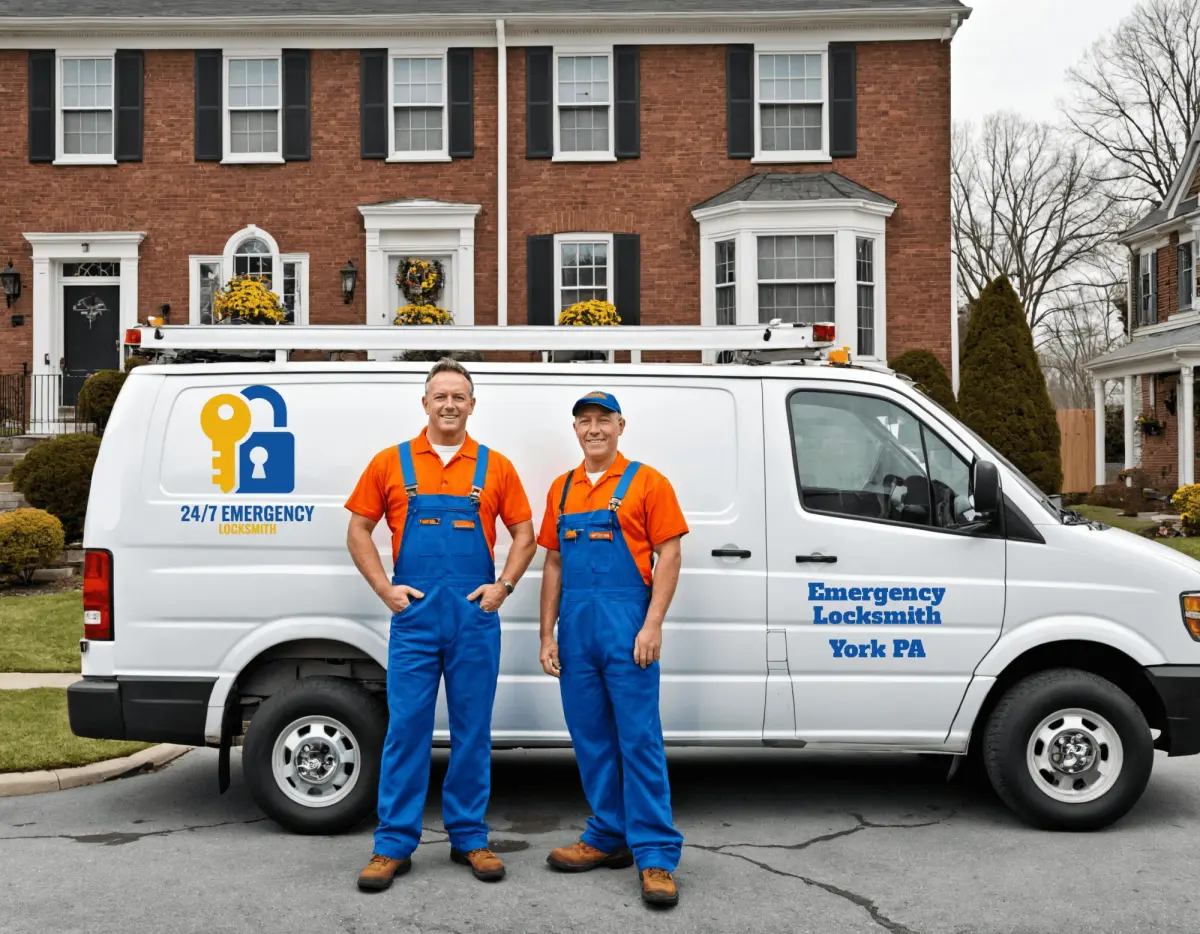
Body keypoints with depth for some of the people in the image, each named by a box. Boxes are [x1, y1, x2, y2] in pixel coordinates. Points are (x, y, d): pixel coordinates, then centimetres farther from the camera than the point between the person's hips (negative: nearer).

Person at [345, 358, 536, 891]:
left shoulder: (495, 467, 6)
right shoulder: (391, 463, 5)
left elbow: (524, 534, 10)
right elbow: (359, 531, 8)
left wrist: (503, 585, -3)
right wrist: (385, 588, -3)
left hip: (476, 616, 1)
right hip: (414, 614, -1)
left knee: (472, 729, 8)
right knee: (406, 727, 1)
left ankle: (469, 837, 20)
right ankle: (394, 844, 10)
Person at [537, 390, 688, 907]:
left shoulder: (646, 482, 0)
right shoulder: (561, 490, 15)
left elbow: (669, 555, -4)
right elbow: (553, 563, 16)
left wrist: (652, 626, -13)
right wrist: (547, 634, 11)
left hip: (626, 625, -5)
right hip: (575, 627, 5)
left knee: (640, 740, -5)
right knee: (590, 738, 10)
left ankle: (656, 855, -1)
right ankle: (608, 836, 23)